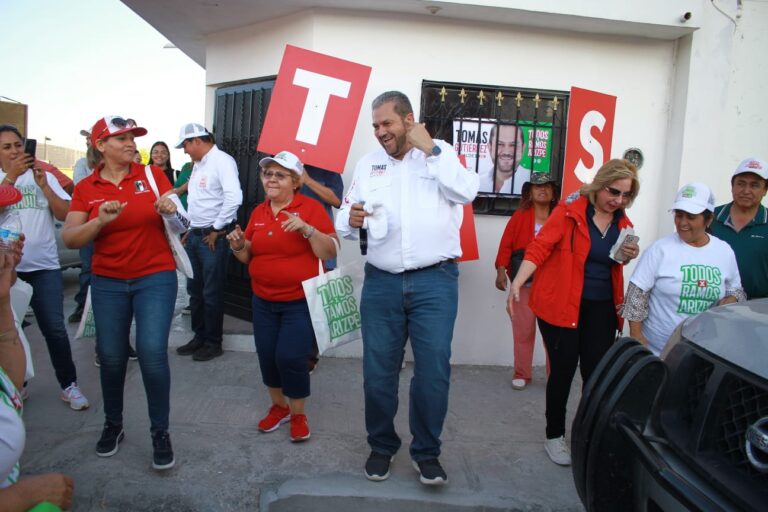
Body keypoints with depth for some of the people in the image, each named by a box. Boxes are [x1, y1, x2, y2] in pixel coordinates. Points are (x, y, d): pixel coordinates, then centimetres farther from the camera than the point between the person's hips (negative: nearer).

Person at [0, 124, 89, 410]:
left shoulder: (43, 176, 7)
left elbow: (65, 215, -2)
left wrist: (44, 185, -13)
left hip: (44, 266, 0)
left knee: (55, 329, -3)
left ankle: (68, 385, 8)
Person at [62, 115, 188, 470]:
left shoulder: (152, 174, -1)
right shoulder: (85, 188, 2)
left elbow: (179, 223, 3)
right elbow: (69, 239, -4)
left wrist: (171, 211, -19)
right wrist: (100, 221, -20)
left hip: (156, 277, -2)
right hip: (108, 282, 2)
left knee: (152, 351, -12)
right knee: (111, 356, 7)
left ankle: (160, 431, 5)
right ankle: (113, 424, 31)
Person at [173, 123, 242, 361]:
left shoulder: (222, 160, -13)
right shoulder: (198, 164, 15)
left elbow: (234, 198, -24)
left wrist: (217, 230, -17)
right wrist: (190, 229, 15)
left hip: (213, 236, -9)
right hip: (194, 235, 9)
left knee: (212, 293, 1)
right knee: (195, 290, 16)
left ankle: (213, 343, 16)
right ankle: (199, 337, 29)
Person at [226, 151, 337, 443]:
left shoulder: (311, 208, -8)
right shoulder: (258, 212, 8)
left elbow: (330, 253, -13)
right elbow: (247, 257, 14)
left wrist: (307, 229, -26)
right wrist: (238, 245, -8)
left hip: (300, 301, -5)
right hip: (263, 301, 5)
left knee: (291, 358, -7)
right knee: (267, 356, 9)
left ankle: (298, 414, 17)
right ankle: (279, 406, 33)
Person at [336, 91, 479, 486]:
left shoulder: (441, 153, 6)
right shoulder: (367, 164, 13)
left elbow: (466, 192, -11)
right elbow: (344, 216, 10)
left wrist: (429, 149, -11)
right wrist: (349, 219, -13)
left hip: (435, 281, -2)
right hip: (381, 282, 3)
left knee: (434, 368, 0)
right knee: (378, 370, 8)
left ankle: (427, 452, 20)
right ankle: (381, 446, 28)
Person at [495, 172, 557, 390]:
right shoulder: (520, 216, 4)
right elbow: (506, 244, -2)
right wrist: (501, 270, -13)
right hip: (524, 283, -1)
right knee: (523, 329, 4)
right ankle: (522, 374, 17)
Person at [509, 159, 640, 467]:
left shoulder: (623, 224, 8)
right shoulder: (570, 210, -10)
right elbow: (540, 247, -15)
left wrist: (629, 257, -2)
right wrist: (517, 282, -26)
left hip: (601, 310, 5)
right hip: (560, 306, -5)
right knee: (563, 371, 3)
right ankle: (554, 436, 22)